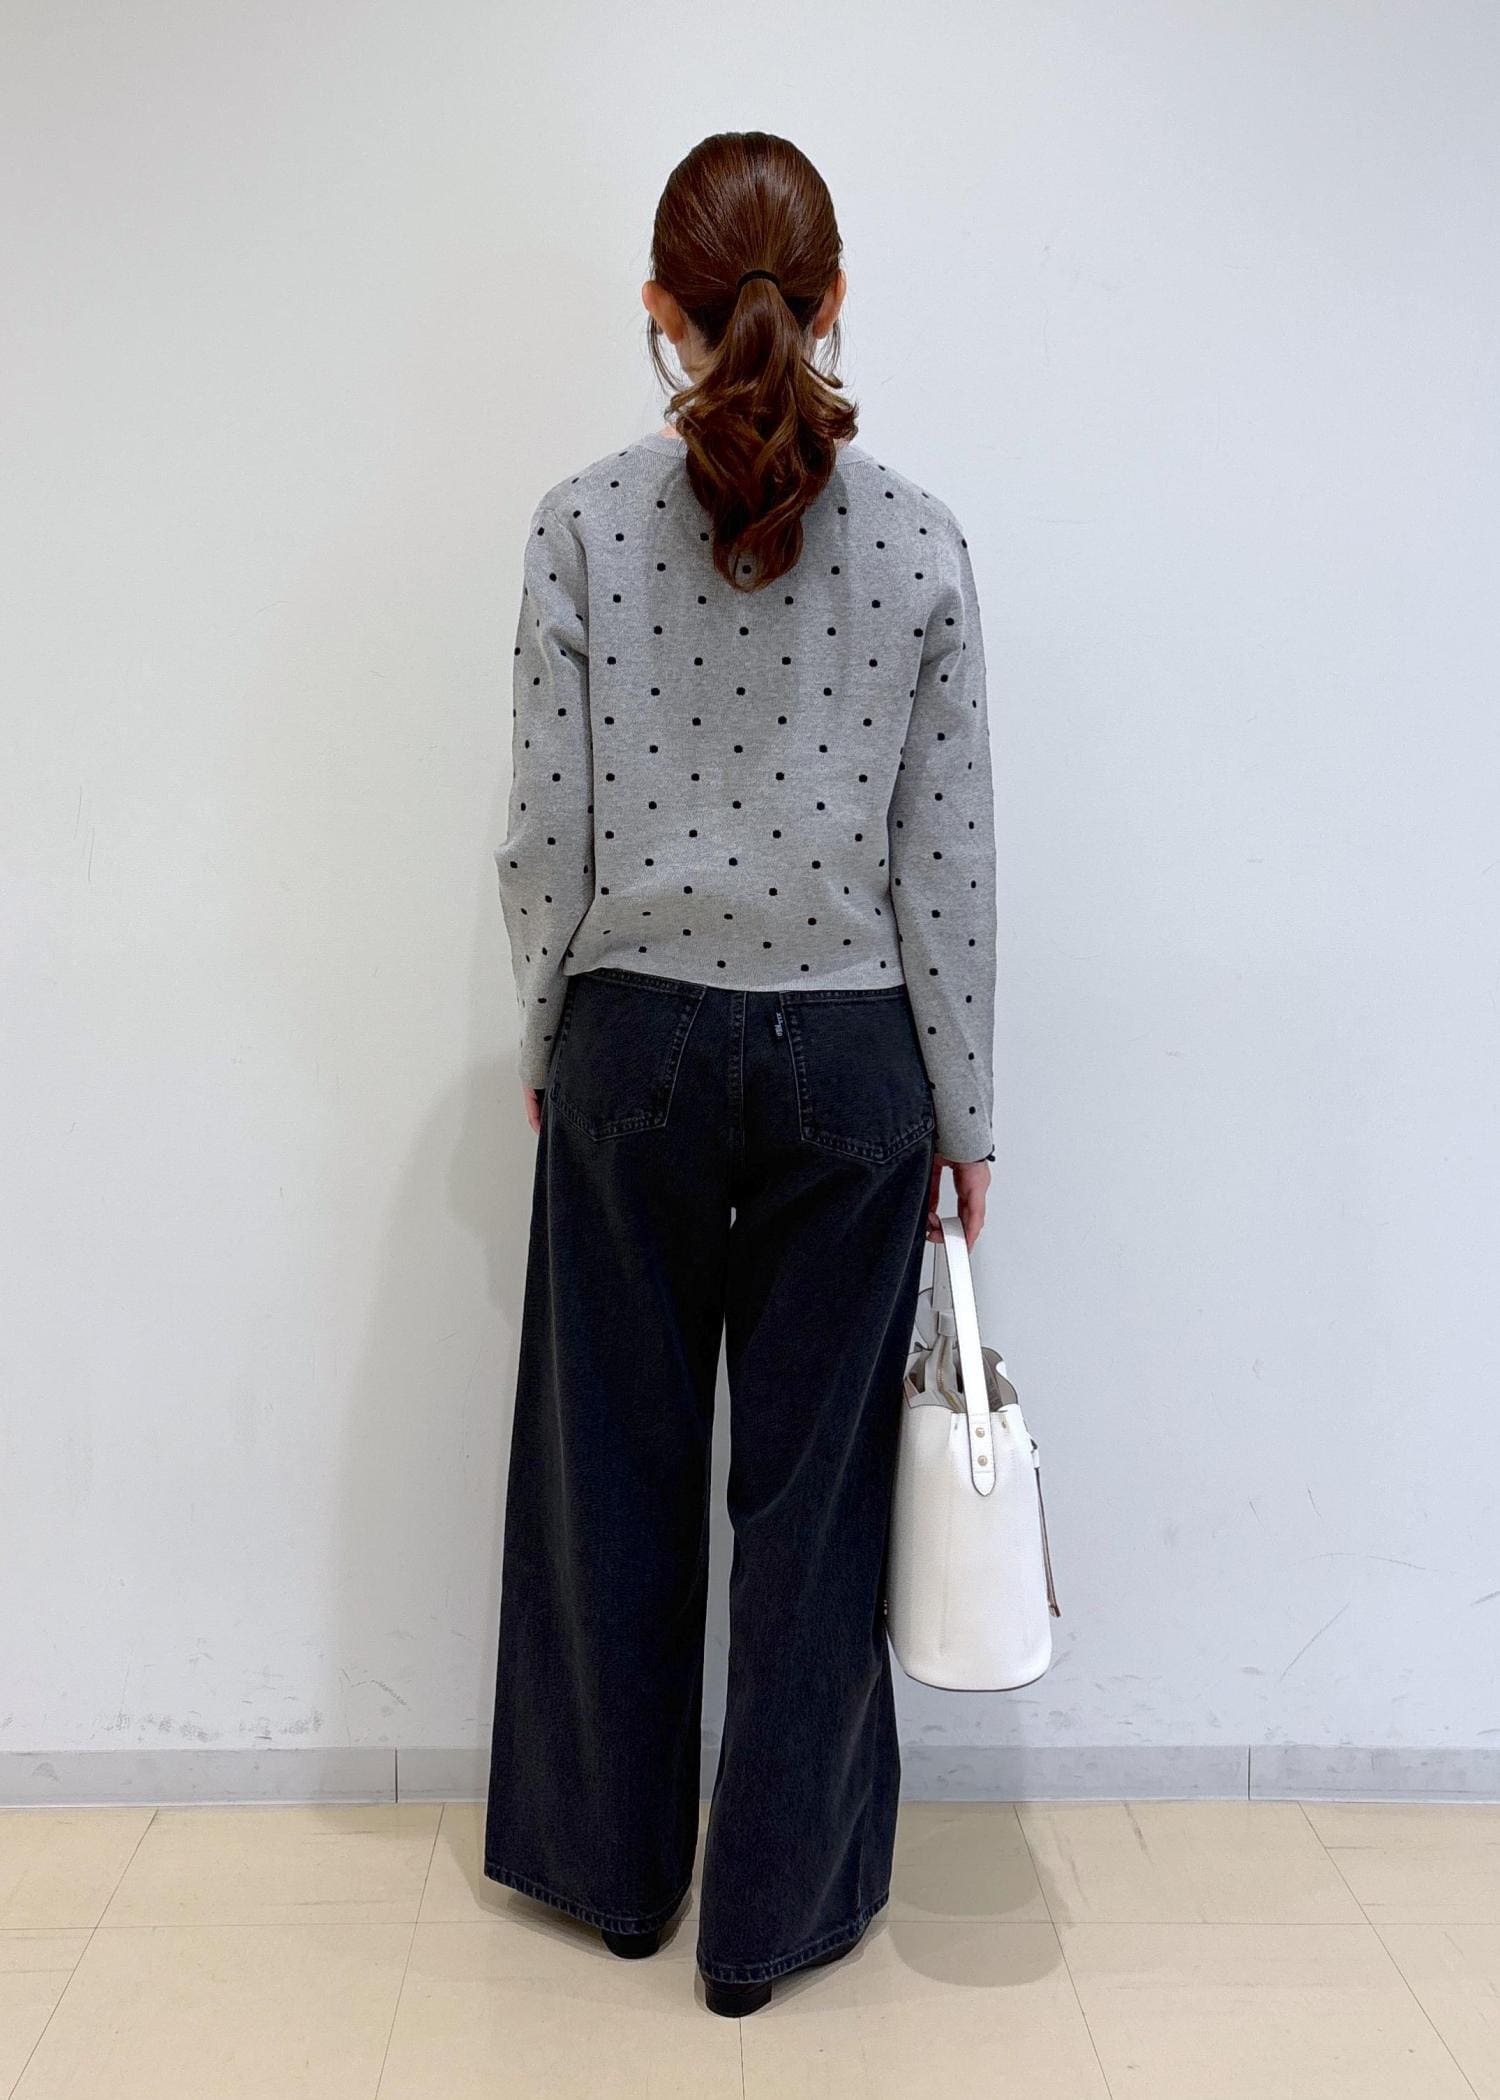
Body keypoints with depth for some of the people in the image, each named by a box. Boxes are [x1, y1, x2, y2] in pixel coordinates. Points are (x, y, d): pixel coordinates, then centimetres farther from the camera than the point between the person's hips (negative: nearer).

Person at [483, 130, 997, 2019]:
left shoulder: (583, 524, -5)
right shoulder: (920, 539, -4)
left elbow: (546, 833, -5)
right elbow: (947, 860, -3)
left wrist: (543, 1046, 10)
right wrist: (962, 1116, 5)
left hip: (634, 1048, 0)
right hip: (848, 1062, 0)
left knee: (616, 1468, 16)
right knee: (812, 1488, 11)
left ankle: (616, 1863, 36)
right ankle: (773, 1911, 27)